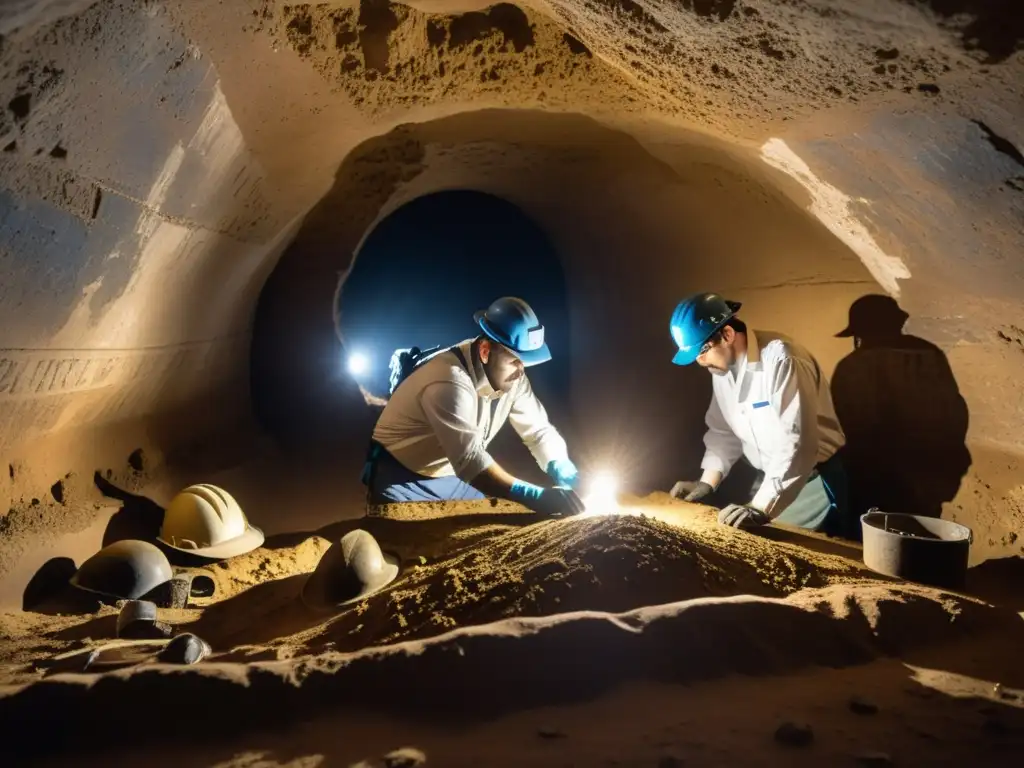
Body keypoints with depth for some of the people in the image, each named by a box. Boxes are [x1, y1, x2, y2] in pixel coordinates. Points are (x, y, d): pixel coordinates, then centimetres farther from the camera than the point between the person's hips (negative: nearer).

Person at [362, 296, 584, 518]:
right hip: (402, 480, -6)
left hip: (455, 475, 7)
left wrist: (568, 477, -22)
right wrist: (537, 497, -48)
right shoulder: (449, 381, -34)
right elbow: (469, 461, -42)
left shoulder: (510, 374, -11)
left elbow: (539, 430, -5)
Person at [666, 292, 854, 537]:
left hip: (814, 479, -7)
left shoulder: (780, 359, -27)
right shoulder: (722, 365, -2)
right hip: (769, 479, 7)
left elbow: (797, 442, -32)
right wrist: (706, 483, -2)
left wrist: (760, 507, -34)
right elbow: (723, 430, 9)